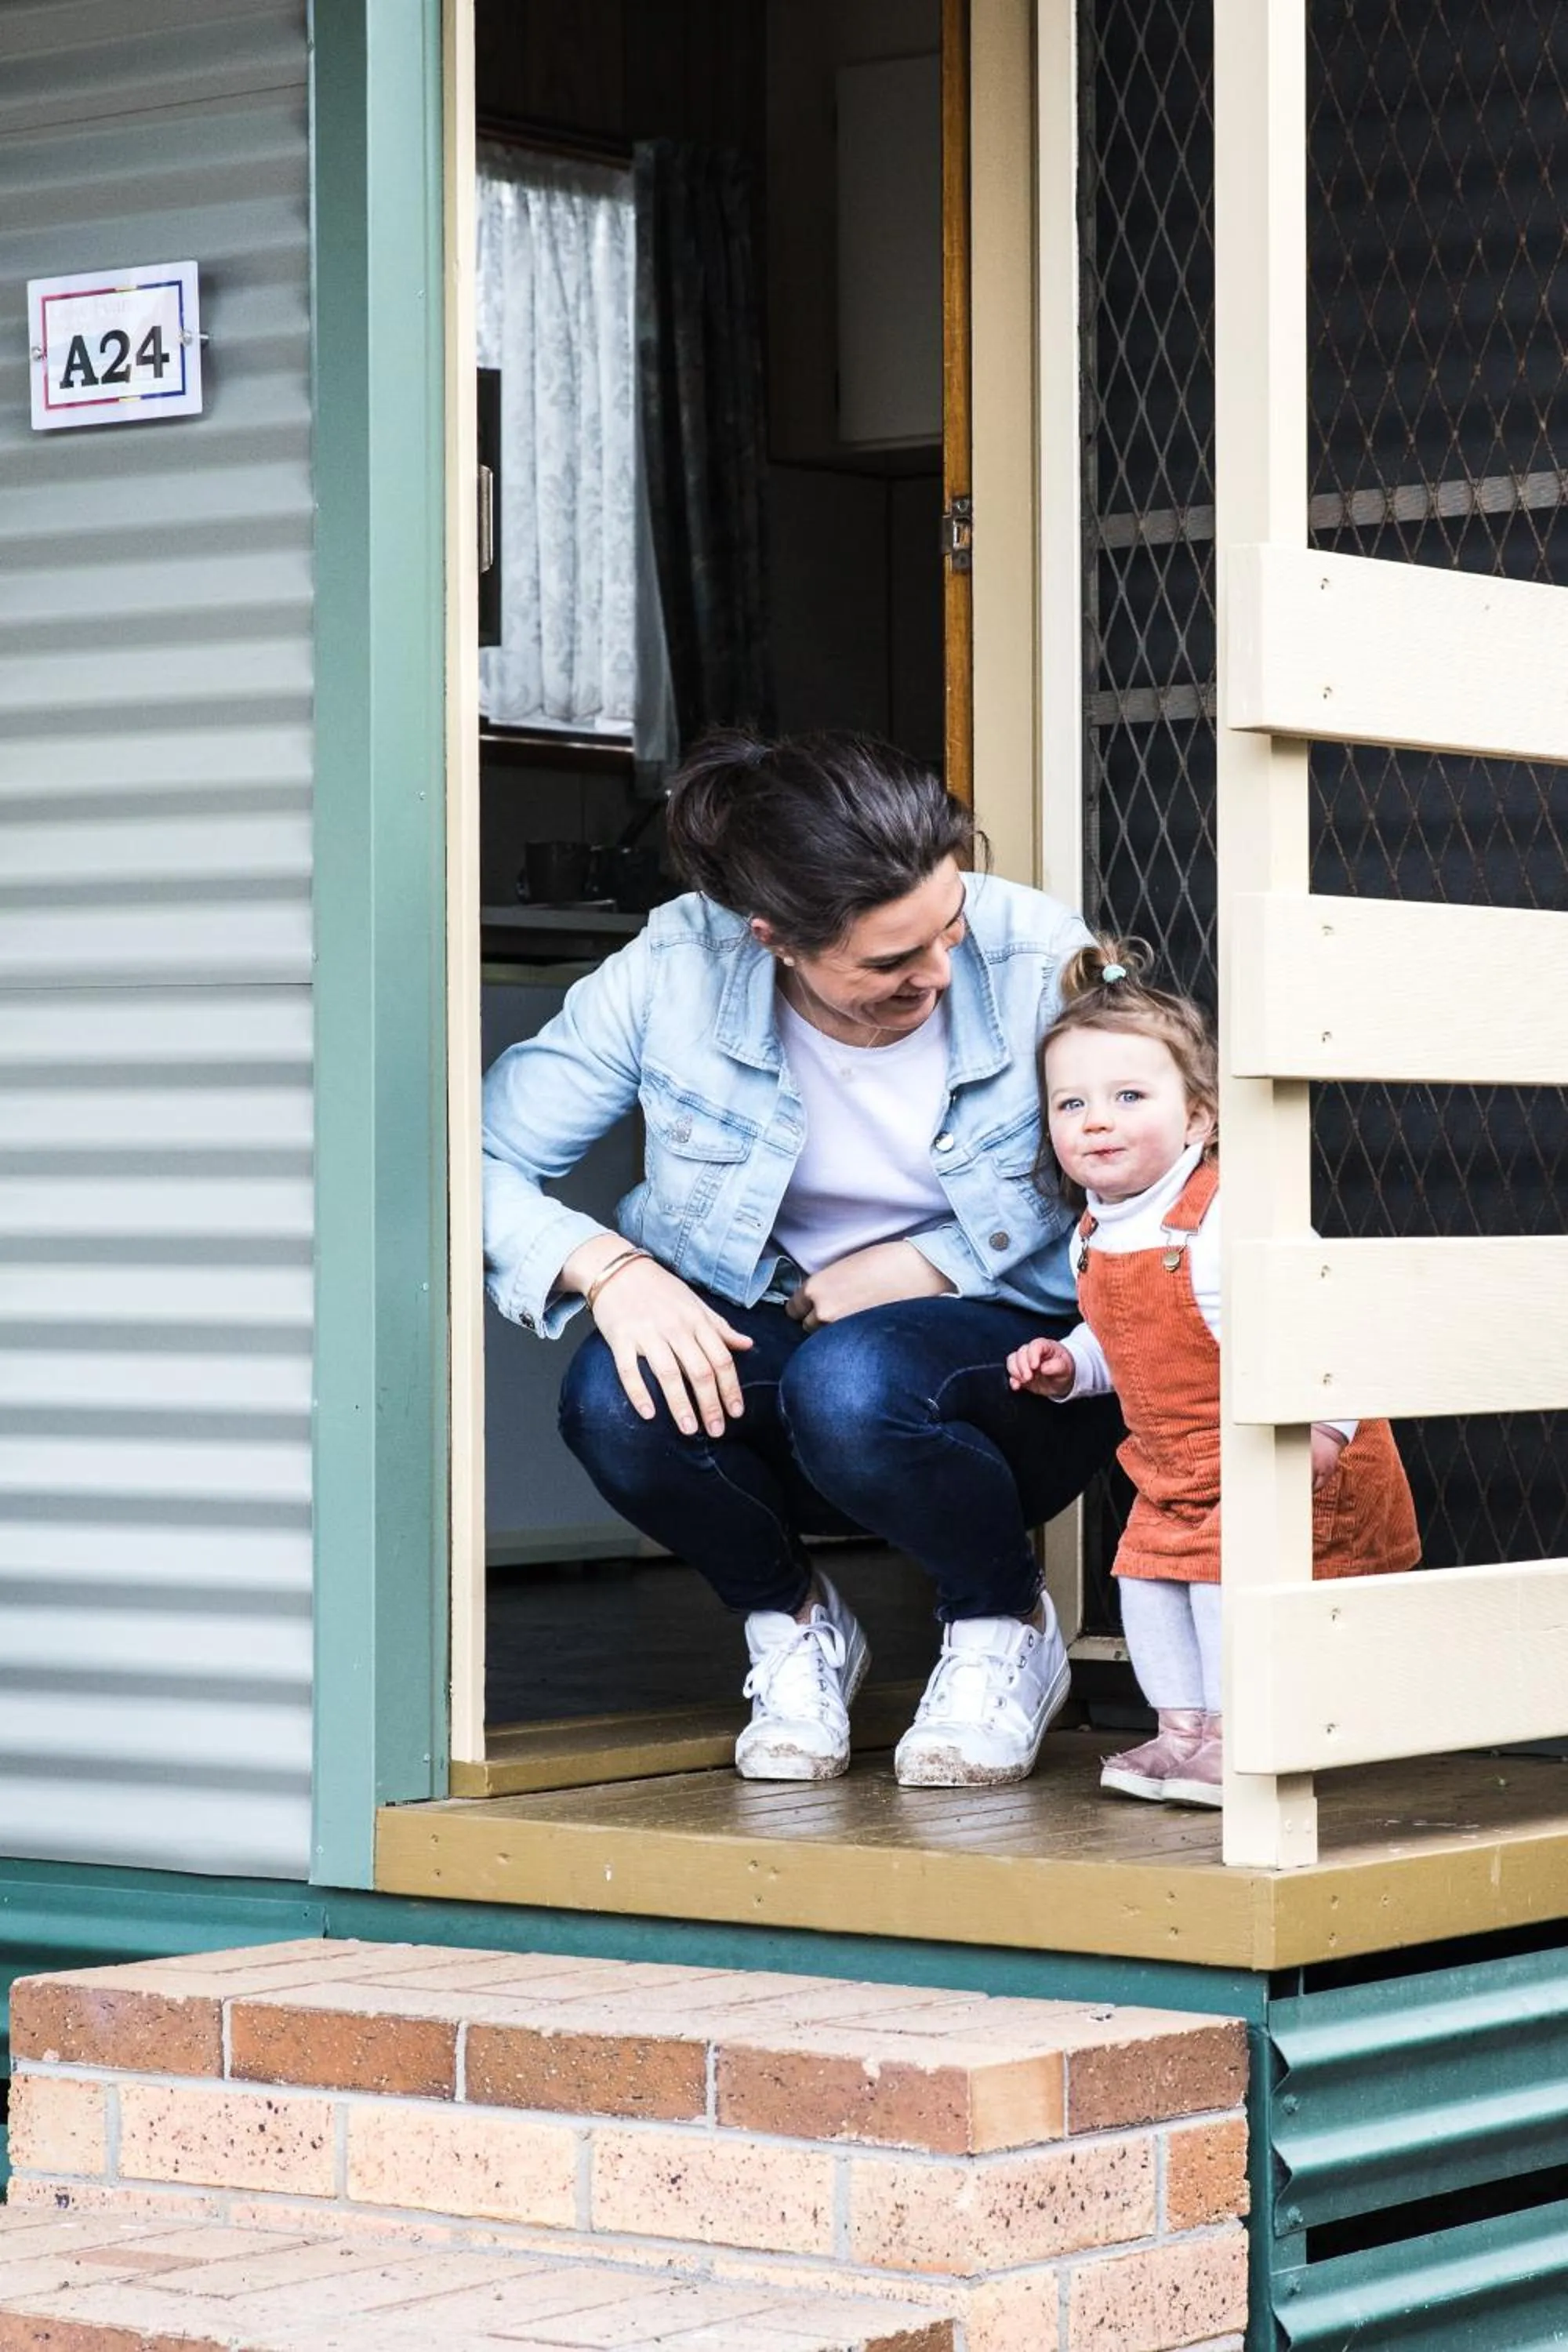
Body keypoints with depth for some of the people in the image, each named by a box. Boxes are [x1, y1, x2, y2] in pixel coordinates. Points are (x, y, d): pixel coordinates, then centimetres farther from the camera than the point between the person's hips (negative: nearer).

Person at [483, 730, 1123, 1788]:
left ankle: (1007, 1623, -3)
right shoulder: (677, 972, -16)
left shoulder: (1037, 957, -17)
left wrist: (920, 1266, -17)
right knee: (613, 1400, -31)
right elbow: (481, 1163, -12)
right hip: (752, 1347, 2)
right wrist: (609, 1268, -30)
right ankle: (795, 1619, 2)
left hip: (1014, 1355, -2)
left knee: (850, 1385, -36)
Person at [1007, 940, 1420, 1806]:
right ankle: (1182, 1728, 21)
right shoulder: (1099, 1237, 3)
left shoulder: (1226, 1217, -27)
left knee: (1228, 1568, -19)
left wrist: (1323, 1422, -38)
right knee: (1148, 1571, 8)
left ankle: (1236, 1736, -8)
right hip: (1171, 1467, 9)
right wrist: (1069, 1364, 2)